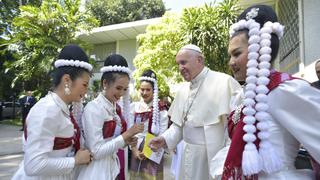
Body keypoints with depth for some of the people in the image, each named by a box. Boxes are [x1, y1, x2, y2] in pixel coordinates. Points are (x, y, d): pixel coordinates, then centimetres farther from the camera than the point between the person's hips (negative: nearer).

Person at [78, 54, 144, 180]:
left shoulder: (116, 107, 3)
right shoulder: (93, 108, -19)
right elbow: (96, 151, -22)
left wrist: (127, 141, -6)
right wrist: (126, 135, -22)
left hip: (115, 167, 7)